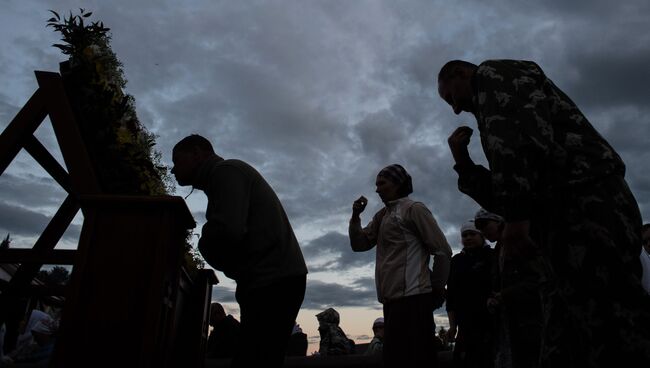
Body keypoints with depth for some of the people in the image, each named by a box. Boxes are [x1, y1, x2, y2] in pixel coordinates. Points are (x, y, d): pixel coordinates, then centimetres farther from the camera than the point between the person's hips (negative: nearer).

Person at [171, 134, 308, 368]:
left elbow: (227, 231, -21)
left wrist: (205, 245, -1)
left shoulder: (226, 171, -4)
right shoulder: (226, 175, 27)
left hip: (272, 282, -10)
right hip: (277, 280, 10)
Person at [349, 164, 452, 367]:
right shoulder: (381, 215, 19)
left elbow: (443, 251, -6)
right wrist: (355, 216, 3)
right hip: (392, 297, 8)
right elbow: (359, 244, 16)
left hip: (412, 297, -8)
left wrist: (437, 288, -1)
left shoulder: (413, 209, -5)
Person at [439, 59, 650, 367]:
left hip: (583, 205, -10)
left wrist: (516, 216, -22)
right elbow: (504, 199, 30)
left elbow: (521, 133, -15)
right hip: (568, 215, 10)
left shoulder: (493, 75, 9)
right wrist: (463, 162, 24)